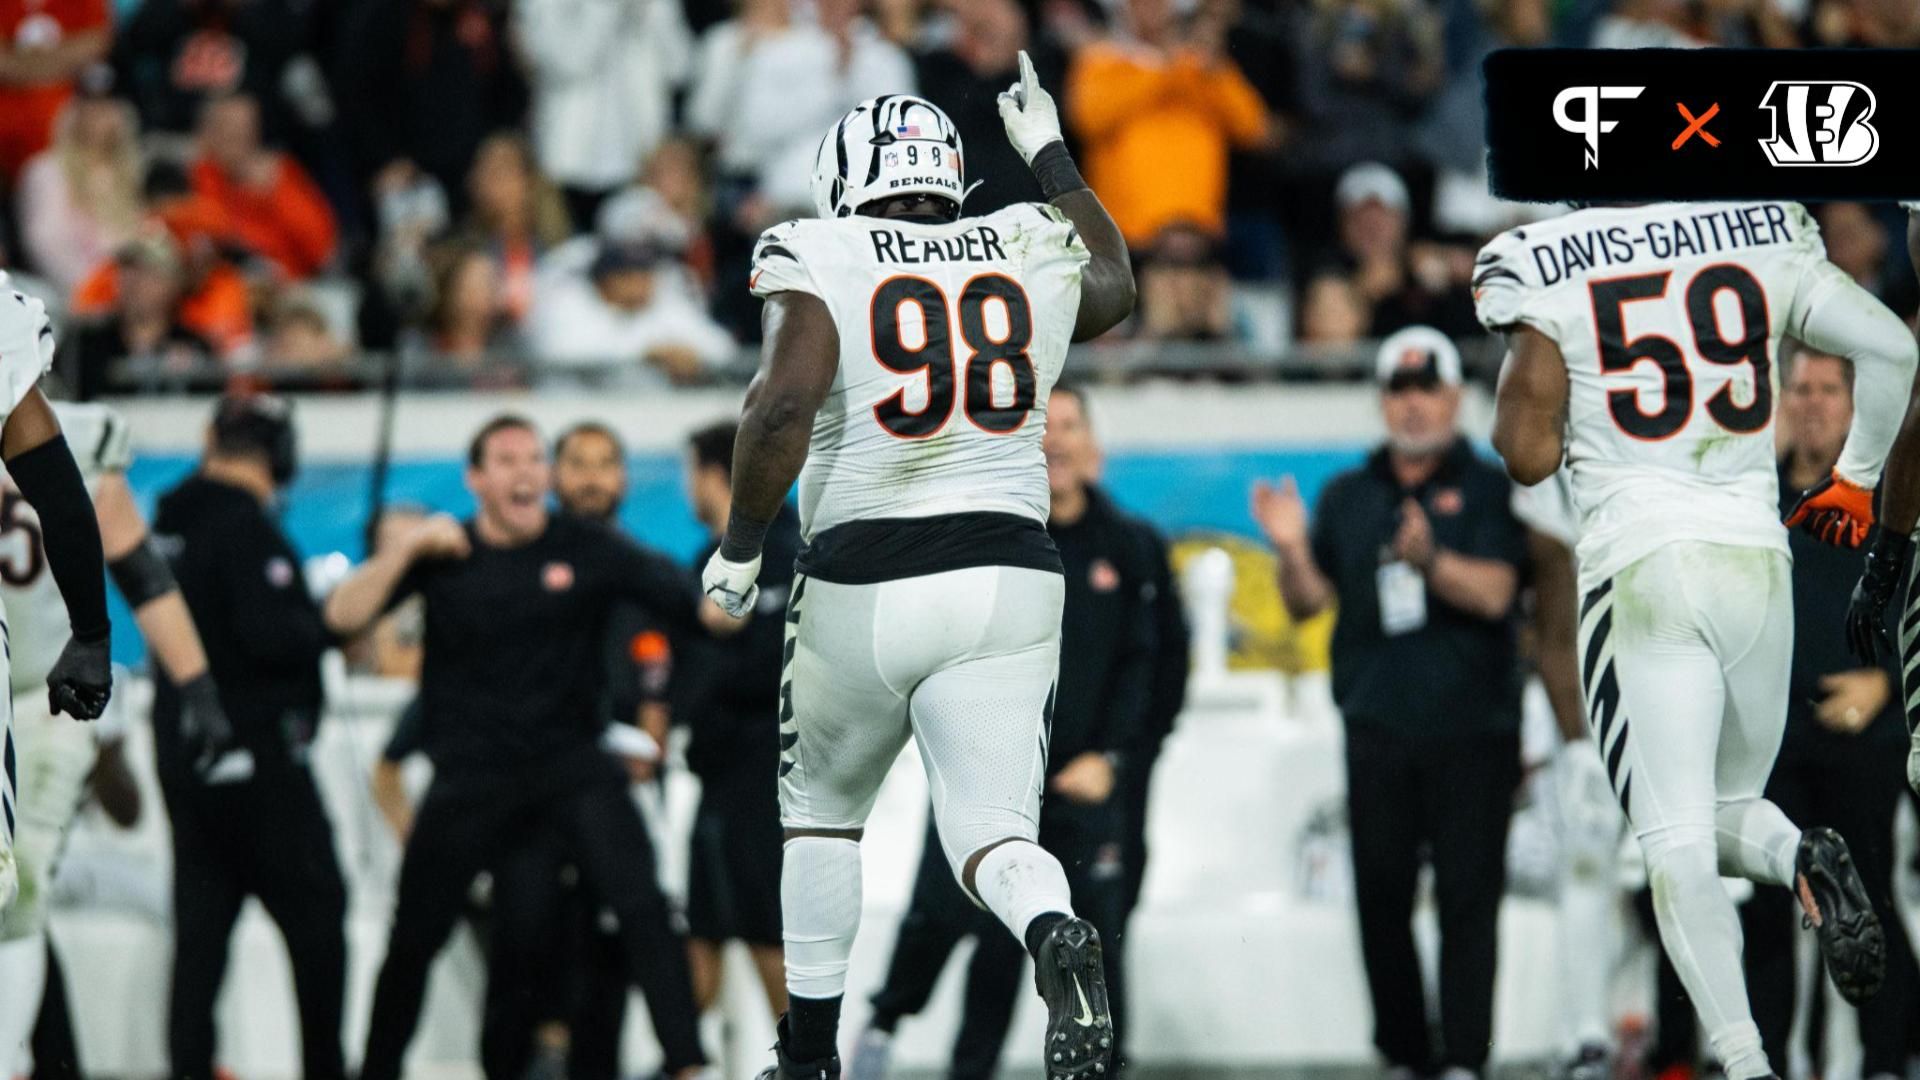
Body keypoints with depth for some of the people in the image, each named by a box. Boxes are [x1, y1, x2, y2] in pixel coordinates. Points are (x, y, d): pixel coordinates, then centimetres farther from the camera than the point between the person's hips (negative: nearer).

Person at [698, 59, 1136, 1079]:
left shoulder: (819, 264, -5)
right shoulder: (1028, 253, 8)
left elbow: (785, 402, -20)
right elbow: (1113, 284, 32)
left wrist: (739, 546, -7)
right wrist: (1049, 153, 44)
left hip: (864, 582, -2)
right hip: (1007, 574, 2)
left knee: (821, 812, 20)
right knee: (991, 827, 0)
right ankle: (1057, 939, -34)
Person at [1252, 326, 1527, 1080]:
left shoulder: (1488, 489, 4)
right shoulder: (1347, 497, 16)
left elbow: (1493, 593, -10)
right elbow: (1309, 602, 13)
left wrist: (1430, 558, -28)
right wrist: (1292, 550, -7)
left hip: (1471, 728, -4)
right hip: (1378, 728, 4)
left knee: (1468, 896, -8)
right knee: (1381, 896, 3)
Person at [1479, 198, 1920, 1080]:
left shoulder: (1544, 267, -4)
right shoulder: (1761, 235, 5)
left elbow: (1528, 456, -3)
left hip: (1641, 569, -3)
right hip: (1756, 560, 3)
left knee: (1677, 840, -5)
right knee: (1727, 813, 20)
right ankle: (1804, 859, -14)